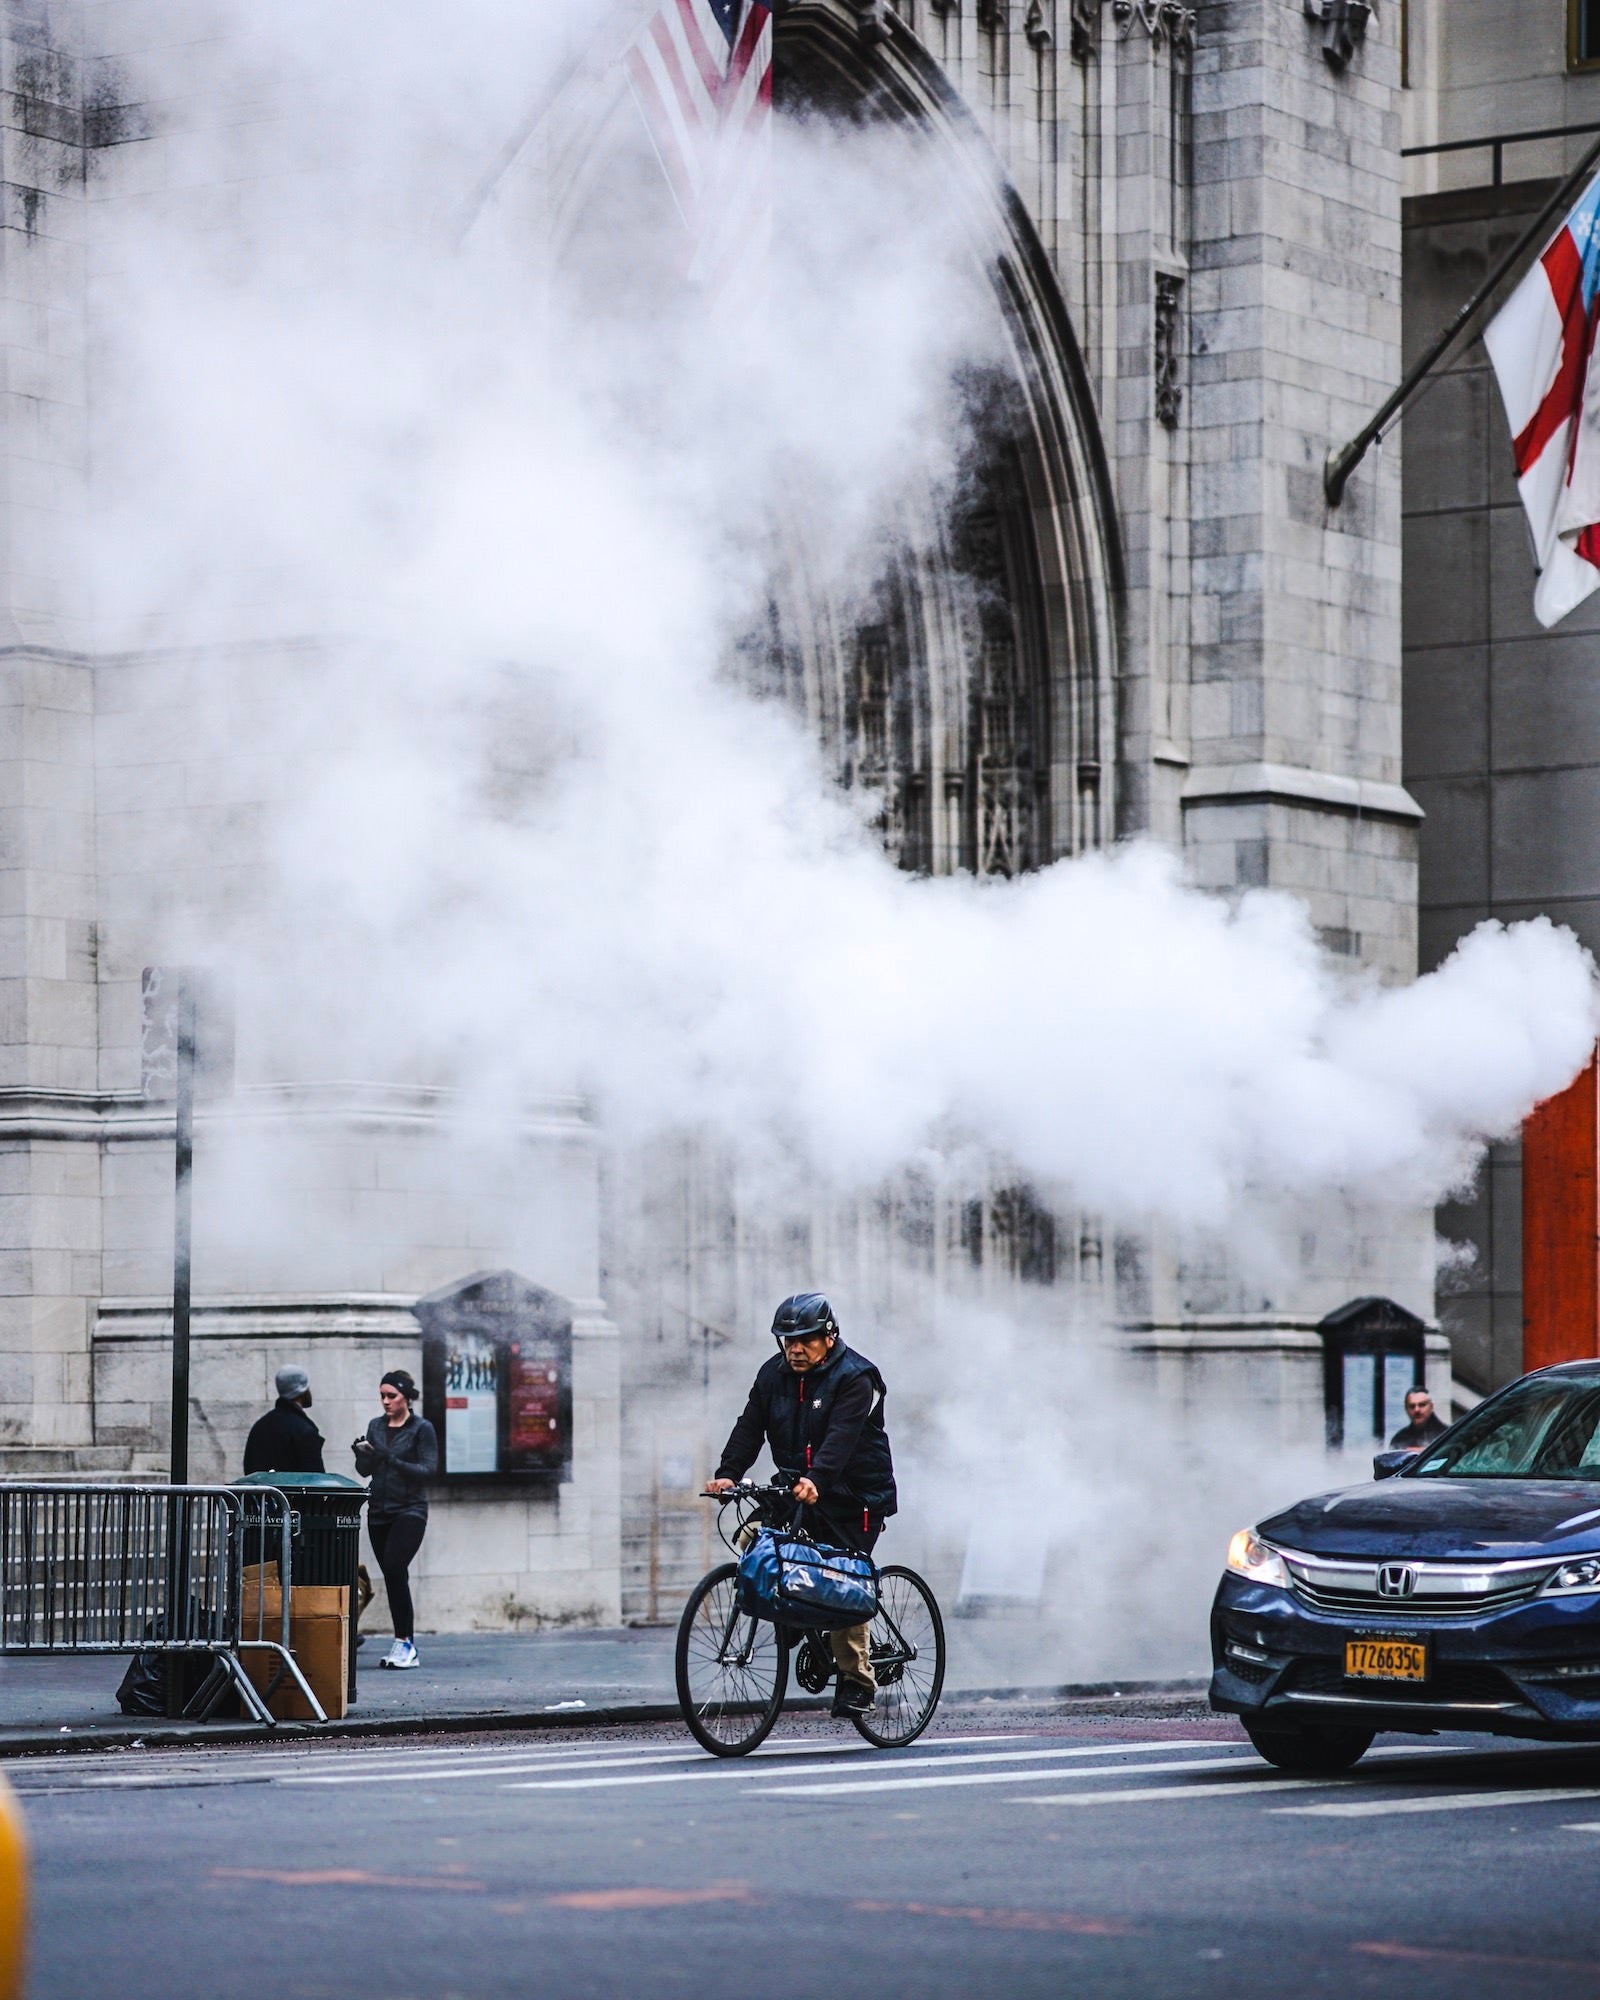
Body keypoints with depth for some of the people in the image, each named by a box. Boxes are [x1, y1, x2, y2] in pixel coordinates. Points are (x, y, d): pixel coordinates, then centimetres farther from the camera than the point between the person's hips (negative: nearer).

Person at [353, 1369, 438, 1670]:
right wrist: (362, 1455, -10)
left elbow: (428, 1470, -11)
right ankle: (407, 1647, 9)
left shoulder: (422, 1429, -3)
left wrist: (391, 1460, -21)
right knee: (393, 1575, 4)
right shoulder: (376, 1426, 13)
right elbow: (365, 1471, 12)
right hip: (379, 1510, 6)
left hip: (409, 1510, -5)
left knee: (394, 1568, -20)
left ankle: (405, 1642, -15)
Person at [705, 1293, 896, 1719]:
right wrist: (727, 1473, -19)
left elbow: (841, 1436, -28)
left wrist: (816, 1480, -44)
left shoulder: (854, 1377, -14)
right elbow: (750, 1427, -2)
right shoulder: (773, 1375, 6)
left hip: (854, 1495, -6)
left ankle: (857, 1680, -3)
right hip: (798, 1493, 6)